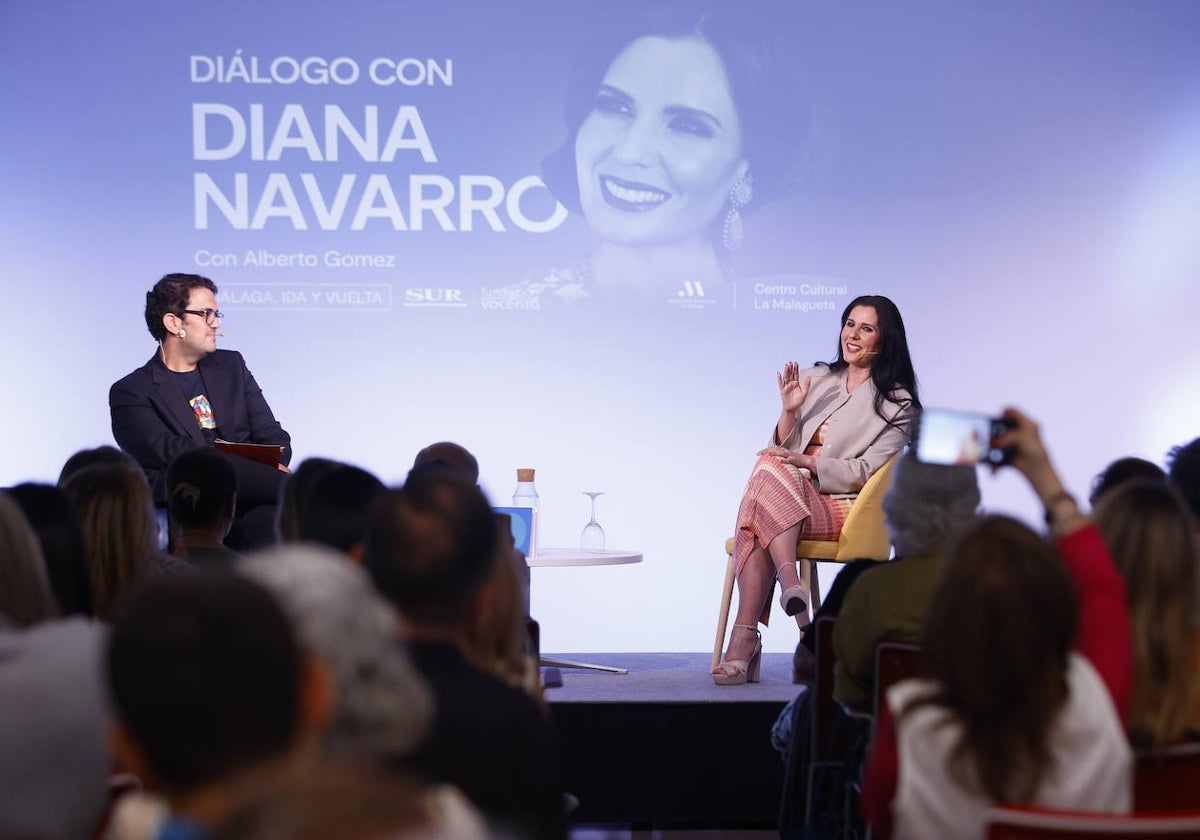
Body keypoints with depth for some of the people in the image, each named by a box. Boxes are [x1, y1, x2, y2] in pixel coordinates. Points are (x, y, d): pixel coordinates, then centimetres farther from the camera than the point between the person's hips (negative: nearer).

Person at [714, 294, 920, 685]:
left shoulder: (898, 403, 6)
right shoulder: (816, 380, 20)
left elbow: (867, 472, -5)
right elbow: (783, 449, 16)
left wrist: (802, 462, -15)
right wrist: (789, 411, -2)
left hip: (842, 509, -4)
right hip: (791, 501, 4)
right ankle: (789, 581, -43)